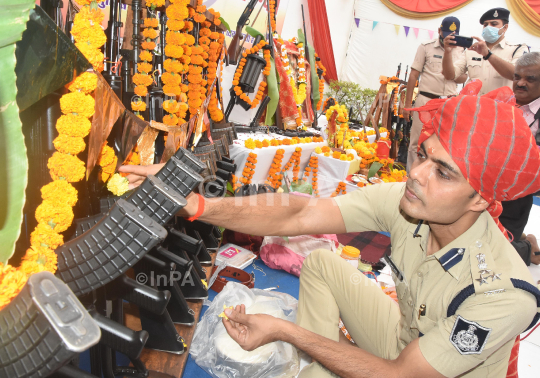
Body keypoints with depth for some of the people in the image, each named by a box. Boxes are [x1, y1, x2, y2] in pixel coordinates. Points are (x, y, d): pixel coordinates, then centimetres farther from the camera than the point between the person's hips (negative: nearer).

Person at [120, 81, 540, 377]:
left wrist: (285, 330, -29)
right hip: (405, 336, 5)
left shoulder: (505, 295, -35)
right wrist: (196, 204, -41)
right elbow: (299, 215, -30)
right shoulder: (405, 200, -23)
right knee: (321, 263, -2)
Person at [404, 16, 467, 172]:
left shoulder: (461, 51, 13)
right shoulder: (426, 46, 4)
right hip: (427, 100, -3)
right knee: (417, 142, -3)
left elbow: (464, 77, 18)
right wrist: (407, 104, -4)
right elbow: (414, 75, 2)